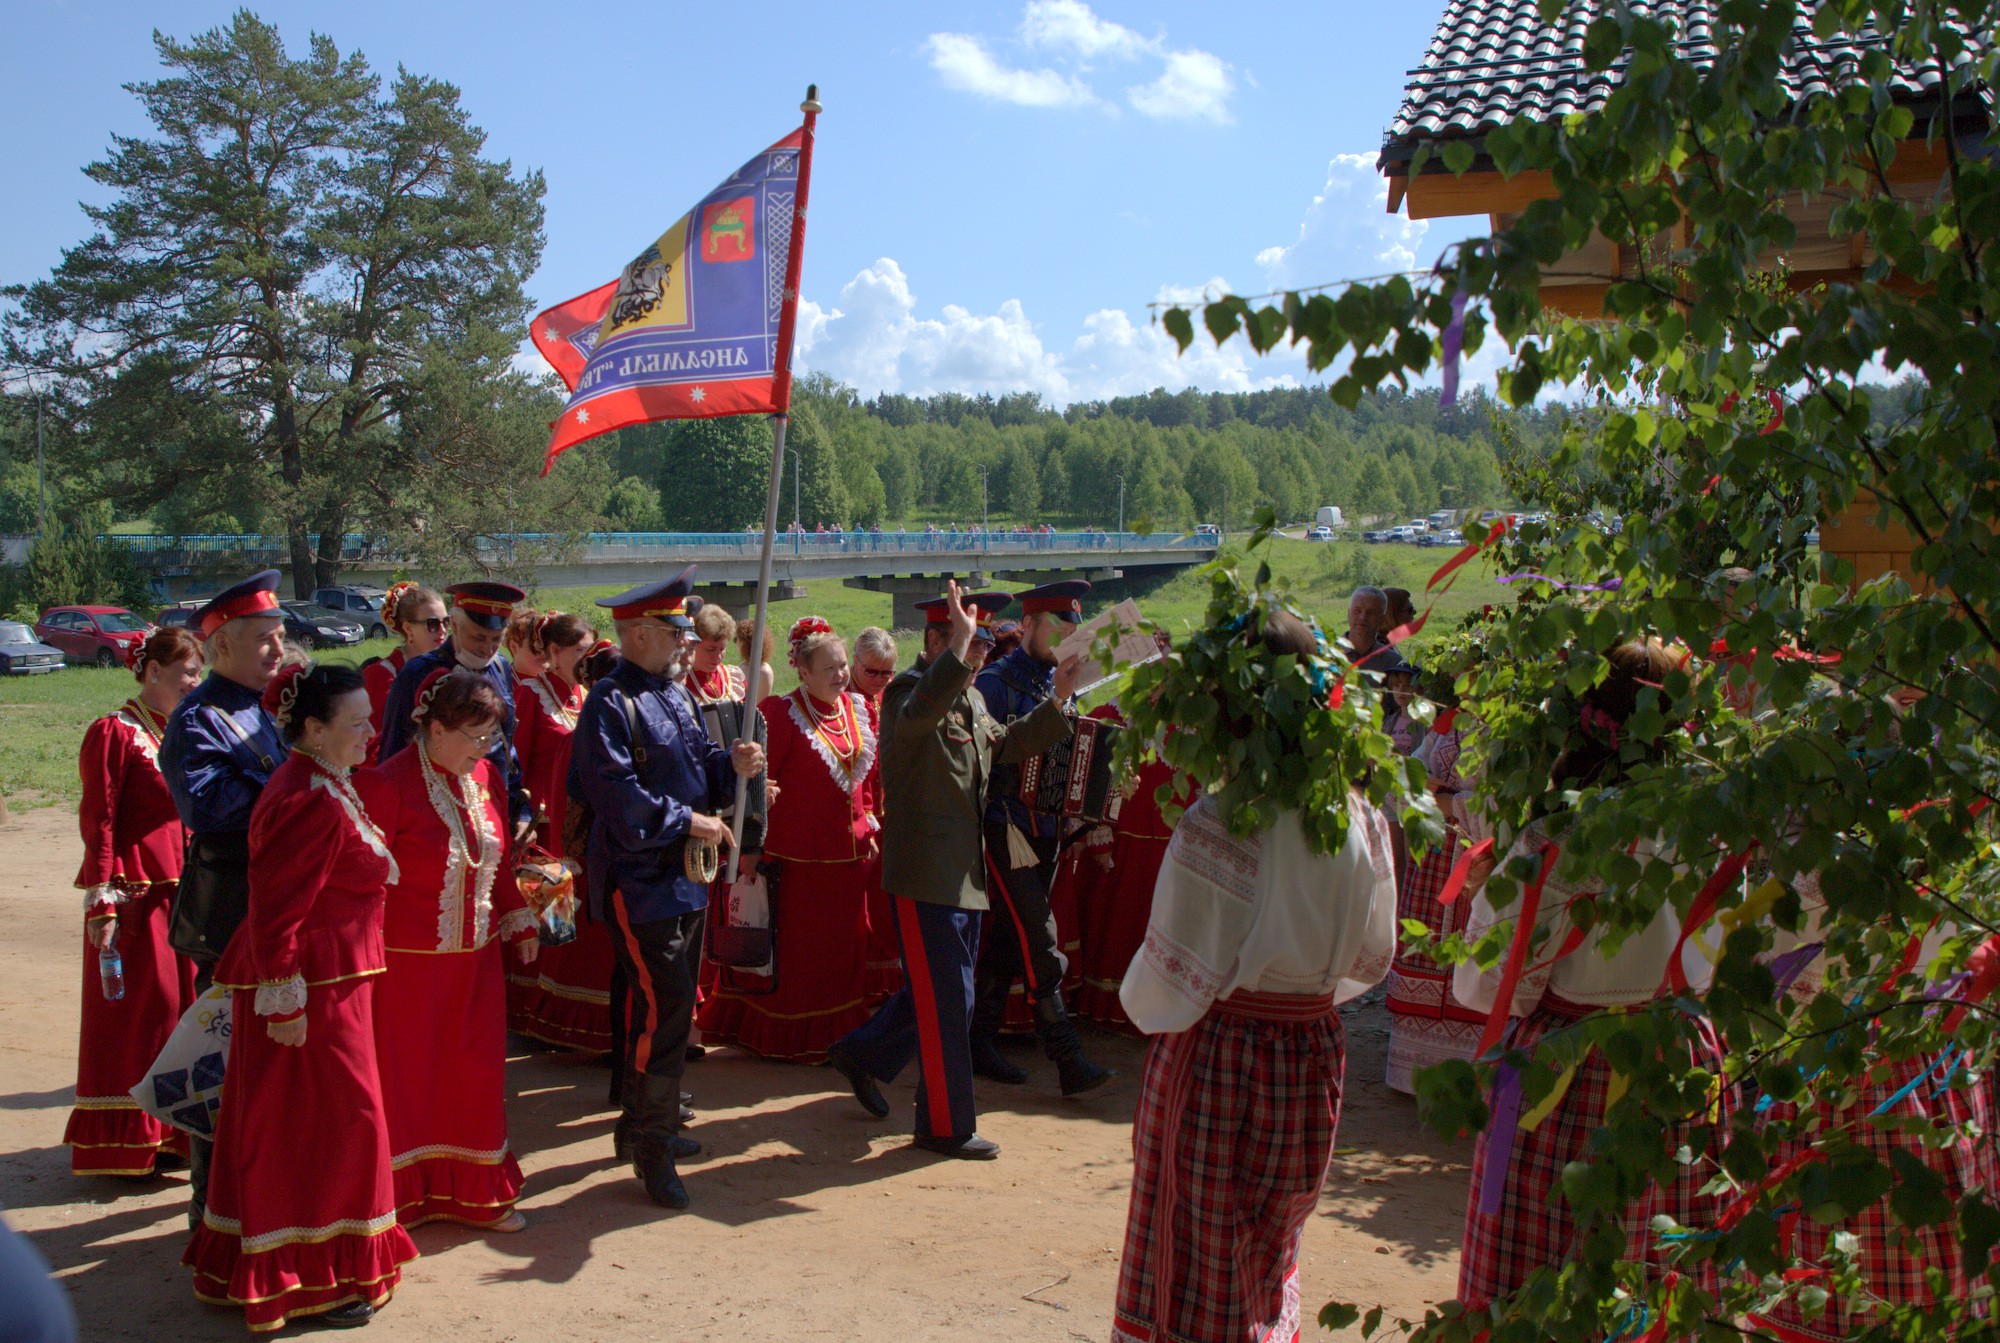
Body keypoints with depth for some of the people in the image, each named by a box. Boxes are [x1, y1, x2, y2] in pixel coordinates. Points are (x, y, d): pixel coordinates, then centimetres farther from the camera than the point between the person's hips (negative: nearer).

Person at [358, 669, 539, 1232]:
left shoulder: (484, 776, 6)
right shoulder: (388, 783, -15)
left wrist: (520, 923, 17)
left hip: (475, 957, 6)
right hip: (407, 962, -6)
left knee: (475, 1074, 13)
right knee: (403, 1076, 5)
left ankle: (472, 1193, 29)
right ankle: (393, 1199, 22)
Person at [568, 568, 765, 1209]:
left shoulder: (674, 695, 14)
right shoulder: (610, 703, -14)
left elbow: (698, 766, 15)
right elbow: (617, 795, -21)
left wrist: (733, 765, -5)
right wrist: (685, 822, -19)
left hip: (685, 876, 9)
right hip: (640, 882, -9)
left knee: (663, 1008, 18)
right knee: (665, 1009, -9)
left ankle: (644, 1124, 32)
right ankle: (653, 1148, 3)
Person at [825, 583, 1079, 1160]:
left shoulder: (972, 700, 14)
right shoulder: (908, 690, -15)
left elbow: (1008, 744, 26)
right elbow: (919, 713, -39)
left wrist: (1058, 700, 14)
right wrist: (959, 644, -45)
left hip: (964, 870, 10)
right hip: (926, 872, -9)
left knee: (943, 991, 20)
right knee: (947, 1002, -2)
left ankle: (861, 1054, 39)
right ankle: (947, 1127, 11)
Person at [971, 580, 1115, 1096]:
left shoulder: (1059, 685, 14)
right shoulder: (995, 682, -9)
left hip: (1046, 829, 8)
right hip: (1006, 828, -8)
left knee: (1009, 939, 13)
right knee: (1041, 942, -10)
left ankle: (981, 1043, 23)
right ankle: (1069, 1061, -9)